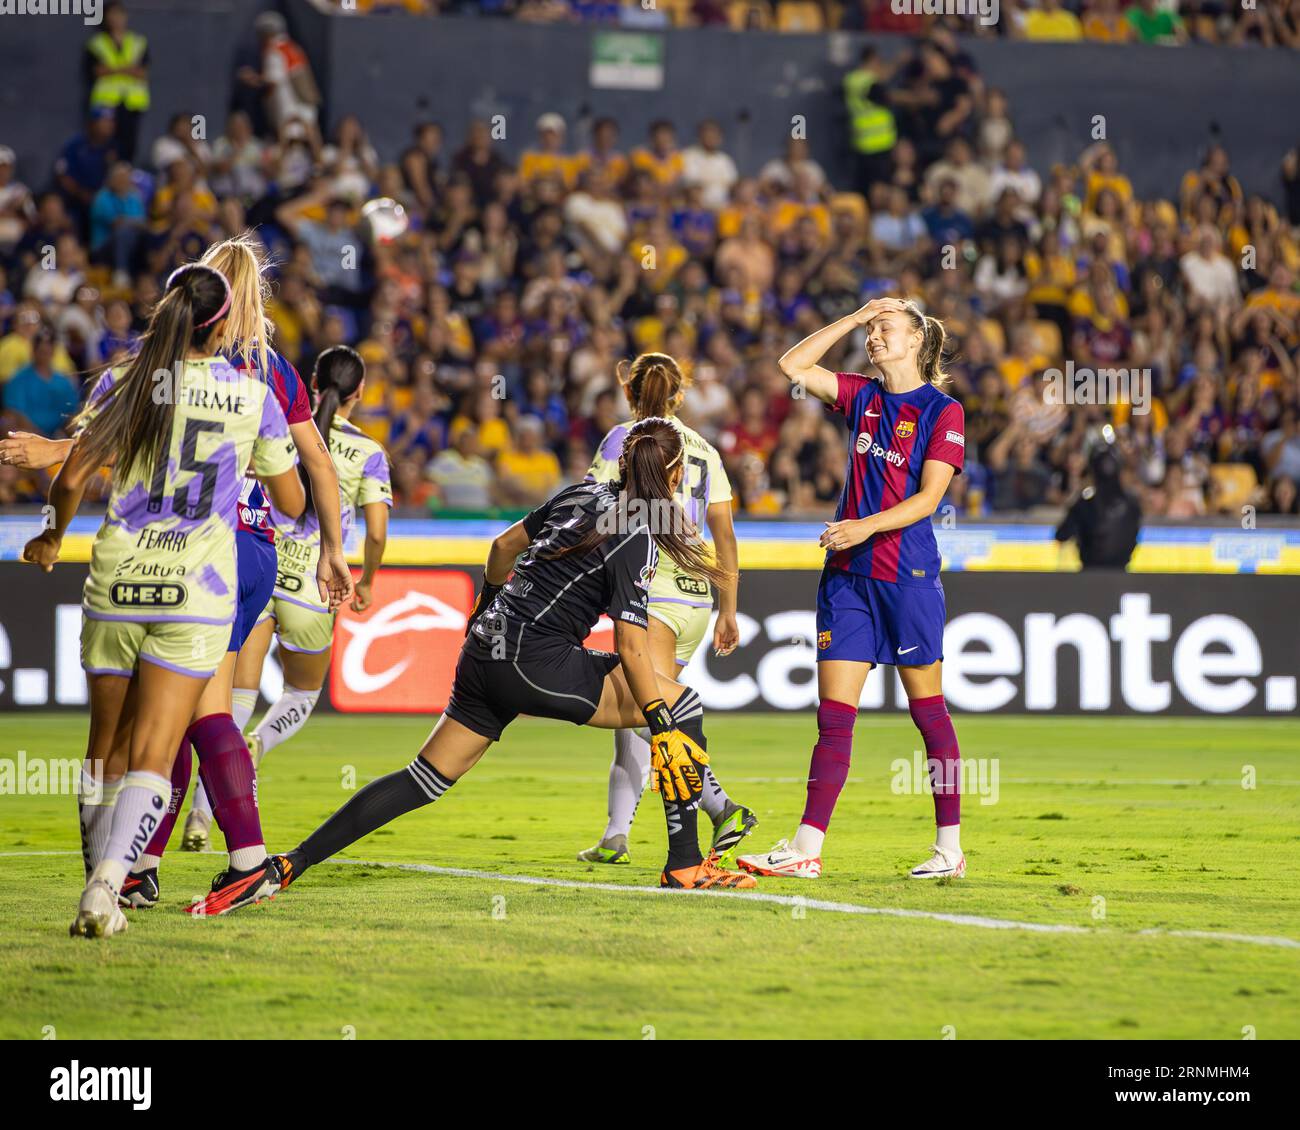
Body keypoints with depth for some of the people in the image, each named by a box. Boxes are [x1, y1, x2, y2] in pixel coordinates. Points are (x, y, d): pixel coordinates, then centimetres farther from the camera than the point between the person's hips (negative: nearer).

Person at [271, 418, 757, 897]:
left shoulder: (583, 494, 13)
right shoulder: (637, 540, -10)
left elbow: (504, 544, 25)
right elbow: (630, 648, -15)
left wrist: (489, 599, 42)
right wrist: (662, 728, -14)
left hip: (486, 648, 8)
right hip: (537, 663, -8)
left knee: (428, 777, 12)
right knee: (680, 703, 0)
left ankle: (294, 861, 6)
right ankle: (685, 866, -2)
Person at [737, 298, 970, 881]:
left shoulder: (943, 411, -4)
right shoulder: (863, 396, 13)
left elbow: (927, 498, -11)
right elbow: (793, 366, 10)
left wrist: (867, 526, -22)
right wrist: (853, 317, 7)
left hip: (908, 575, -5)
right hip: (847, 573, 5)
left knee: (928, 709, 2)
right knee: (833, 715, 0)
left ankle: (950, 847, 9)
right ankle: (806, 849, -3)